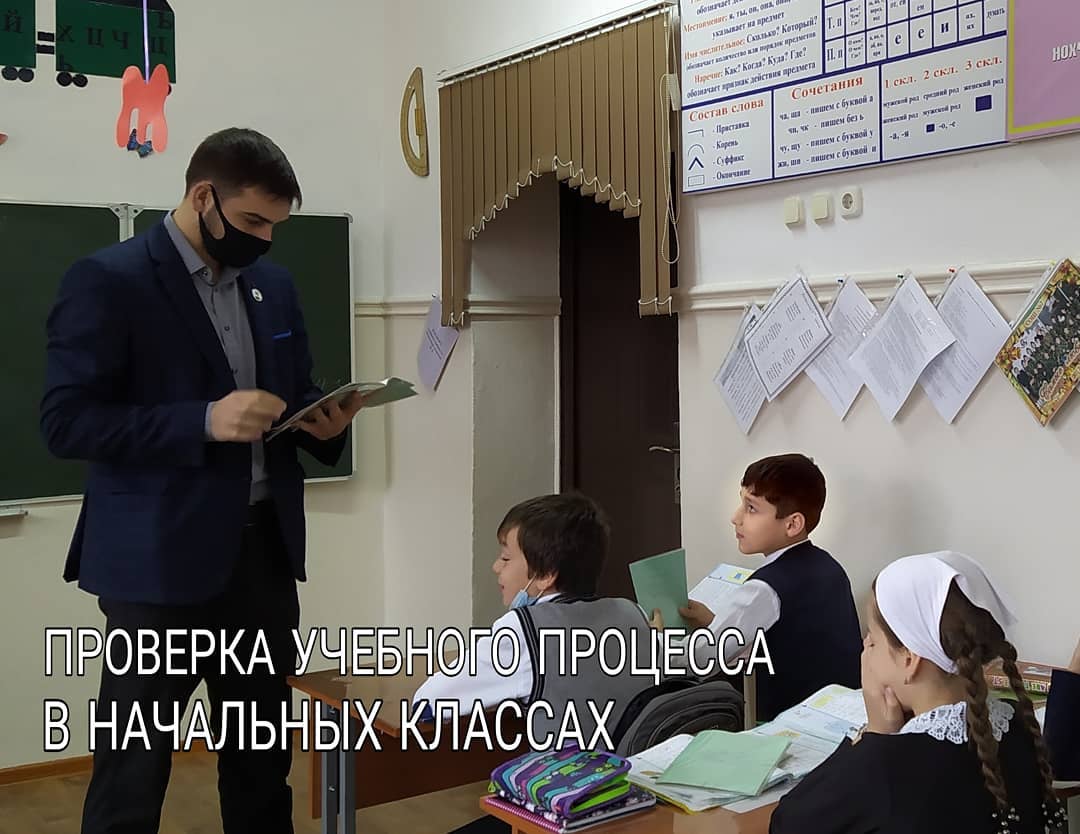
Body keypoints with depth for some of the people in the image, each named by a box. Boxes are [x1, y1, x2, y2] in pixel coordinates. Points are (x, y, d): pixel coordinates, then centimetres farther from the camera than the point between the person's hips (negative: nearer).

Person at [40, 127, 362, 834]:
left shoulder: (275, 286, 11)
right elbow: (66, 422, -15)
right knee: (133, 772, 4)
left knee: (263, 759, 17)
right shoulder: (108, 280, -9)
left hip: (264, 548, 7)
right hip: (162, 560, -6)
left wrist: (324, 421, -4)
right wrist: (204, 422, -24)